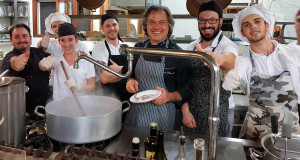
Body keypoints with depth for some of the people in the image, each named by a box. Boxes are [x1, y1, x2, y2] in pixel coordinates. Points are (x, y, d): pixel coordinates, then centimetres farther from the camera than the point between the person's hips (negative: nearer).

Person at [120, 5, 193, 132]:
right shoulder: (138, 48, 5)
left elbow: (187, 89, -7)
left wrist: (168, 97, -24)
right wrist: (129, 81, -5)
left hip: (162, 116, -4)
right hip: (136, 112, 4)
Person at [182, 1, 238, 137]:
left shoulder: (228, 45, -11)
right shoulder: (192, 47, 3)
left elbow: (230, 60, -36)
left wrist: (219, 59, -59)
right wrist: (185, 110, -4)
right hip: (192, 112, 4)